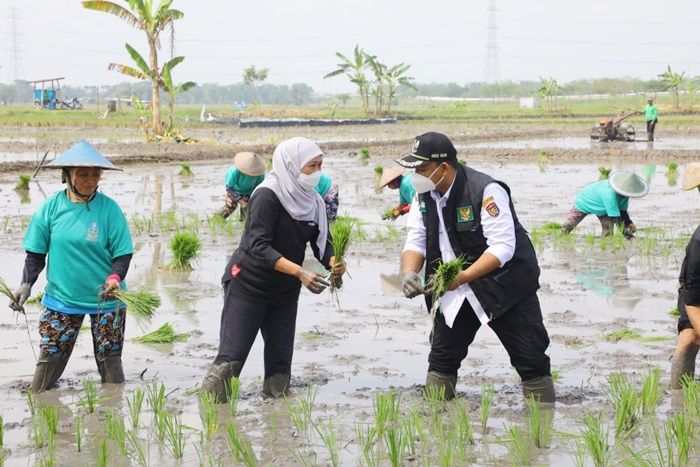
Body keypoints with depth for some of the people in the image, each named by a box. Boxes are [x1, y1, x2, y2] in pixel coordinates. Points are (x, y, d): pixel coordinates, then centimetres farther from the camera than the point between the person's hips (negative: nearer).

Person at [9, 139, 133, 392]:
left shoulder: (109, 208, -8)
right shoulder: (51, 207, -3)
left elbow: (122, 254, -7)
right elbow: (36, 253, 4)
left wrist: (115, 278, -26)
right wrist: (26, 284, -9)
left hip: (105, 298, -1)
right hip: (61, 297, 1)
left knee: (110, 360, 6)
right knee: (49, 357, 0)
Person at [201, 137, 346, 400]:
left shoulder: (313, 202, 3)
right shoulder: (268, 196, -18)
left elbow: (322, 243, 4)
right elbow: (258, 245, -25)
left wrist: (333, 262, -20)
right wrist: (299, 272, -34)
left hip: (285, 292, 7)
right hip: (248, 286, -7)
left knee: (280, 359, 7)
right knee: (232, 355, -10)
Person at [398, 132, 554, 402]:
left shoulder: (486, 191, -24)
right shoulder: (424, 195, -1)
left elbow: (502, 247, -27)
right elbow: (416, 241, 1)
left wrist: (463, 277, -36)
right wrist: (409, 272, -20)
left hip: (504, 285, -6)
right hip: (455, 290, 6)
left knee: (532, 361, -2)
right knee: (441, 359, 8)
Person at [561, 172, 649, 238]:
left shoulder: (625, 193, -23)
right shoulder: (610, 195, -47)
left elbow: (623, 212, -11)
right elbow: (616, 218, -44)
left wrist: (629, 224, -27)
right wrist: (627, 233, -45)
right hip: (584, 203, -6)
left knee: (608, 230, -10)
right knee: (566, 228, -4)